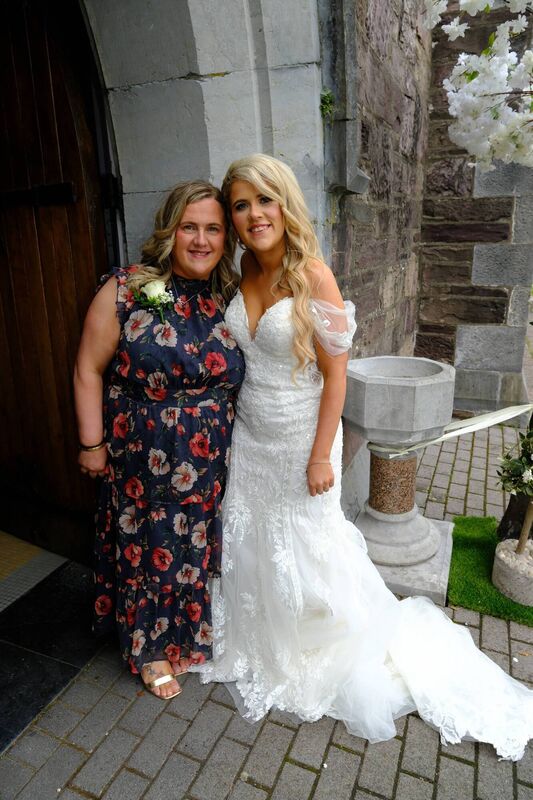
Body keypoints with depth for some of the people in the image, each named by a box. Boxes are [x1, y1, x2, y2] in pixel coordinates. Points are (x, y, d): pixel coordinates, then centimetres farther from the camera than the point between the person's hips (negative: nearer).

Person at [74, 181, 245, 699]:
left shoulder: (230, 298, -1)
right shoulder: (125, 291, -12)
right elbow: (89, 370, -8)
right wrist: (92, 443, -7)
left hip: (211, 462, 4)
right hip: (144, 458, -3)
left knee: (200, 546, 19)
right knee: (149, 546, 15)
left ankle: (194, 633, 47)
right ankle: (152, 647, 41)